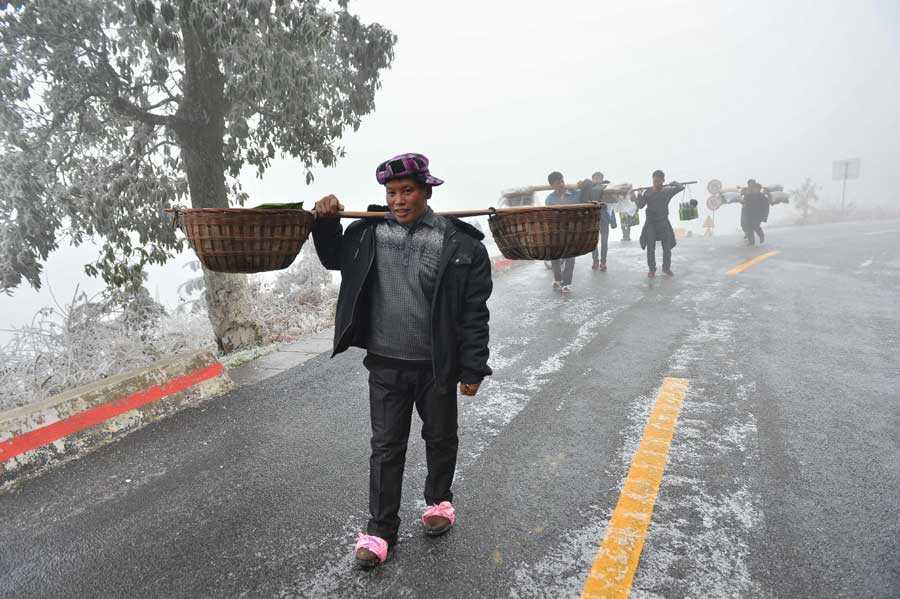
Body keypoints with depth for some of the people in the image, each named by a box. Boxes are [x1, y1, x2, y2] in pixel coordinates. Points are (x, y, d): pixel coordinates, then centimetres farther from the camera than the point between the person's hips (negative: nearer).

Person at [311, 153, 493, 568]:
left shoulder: (459, 243, -12)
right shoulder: (368, 232, -2)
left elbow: (474, 312, -10)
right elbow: (333, 258, 18)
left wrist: (473, 369, -9)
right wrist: (325, 222, 0)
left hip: (437, 365, -2)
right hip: (385, 364, 2)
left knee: (440, 437, 19)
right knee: (385, 447, 11)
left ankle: (439, 501, 44)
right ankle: (381, 528, 26)